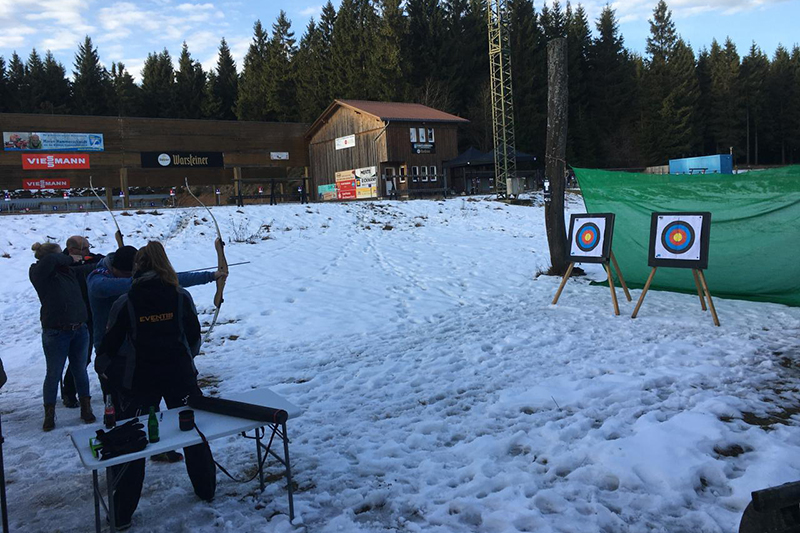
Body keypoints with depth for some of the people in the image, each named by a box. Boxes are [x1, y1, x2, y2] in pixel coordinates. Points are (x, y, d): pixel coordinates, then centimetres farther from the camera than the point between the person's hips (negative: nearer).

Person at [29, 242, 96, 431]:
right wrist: (70, 259, -12)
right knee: (54, 374, 6)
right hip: (56, 333, -5)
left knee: (80, 370, 15)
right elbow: (50, 260, -29)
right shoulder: (39, 273, -9)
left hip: (79, 329, 5)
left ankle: (86, 408, 27)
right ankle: (49, 414, 22)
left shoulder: (68, 271, 7)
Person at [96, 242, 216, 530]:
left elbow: (110, 343, -1)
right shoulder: (182, 296, -5)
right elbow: (194, 335, 3)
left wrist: (102, 368, 20)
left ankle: (122, 513, 19)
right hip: (181, 376, 1)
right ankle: (206, 489, 32)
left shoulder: (125, 303, -9)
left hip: (140, 381, -1)